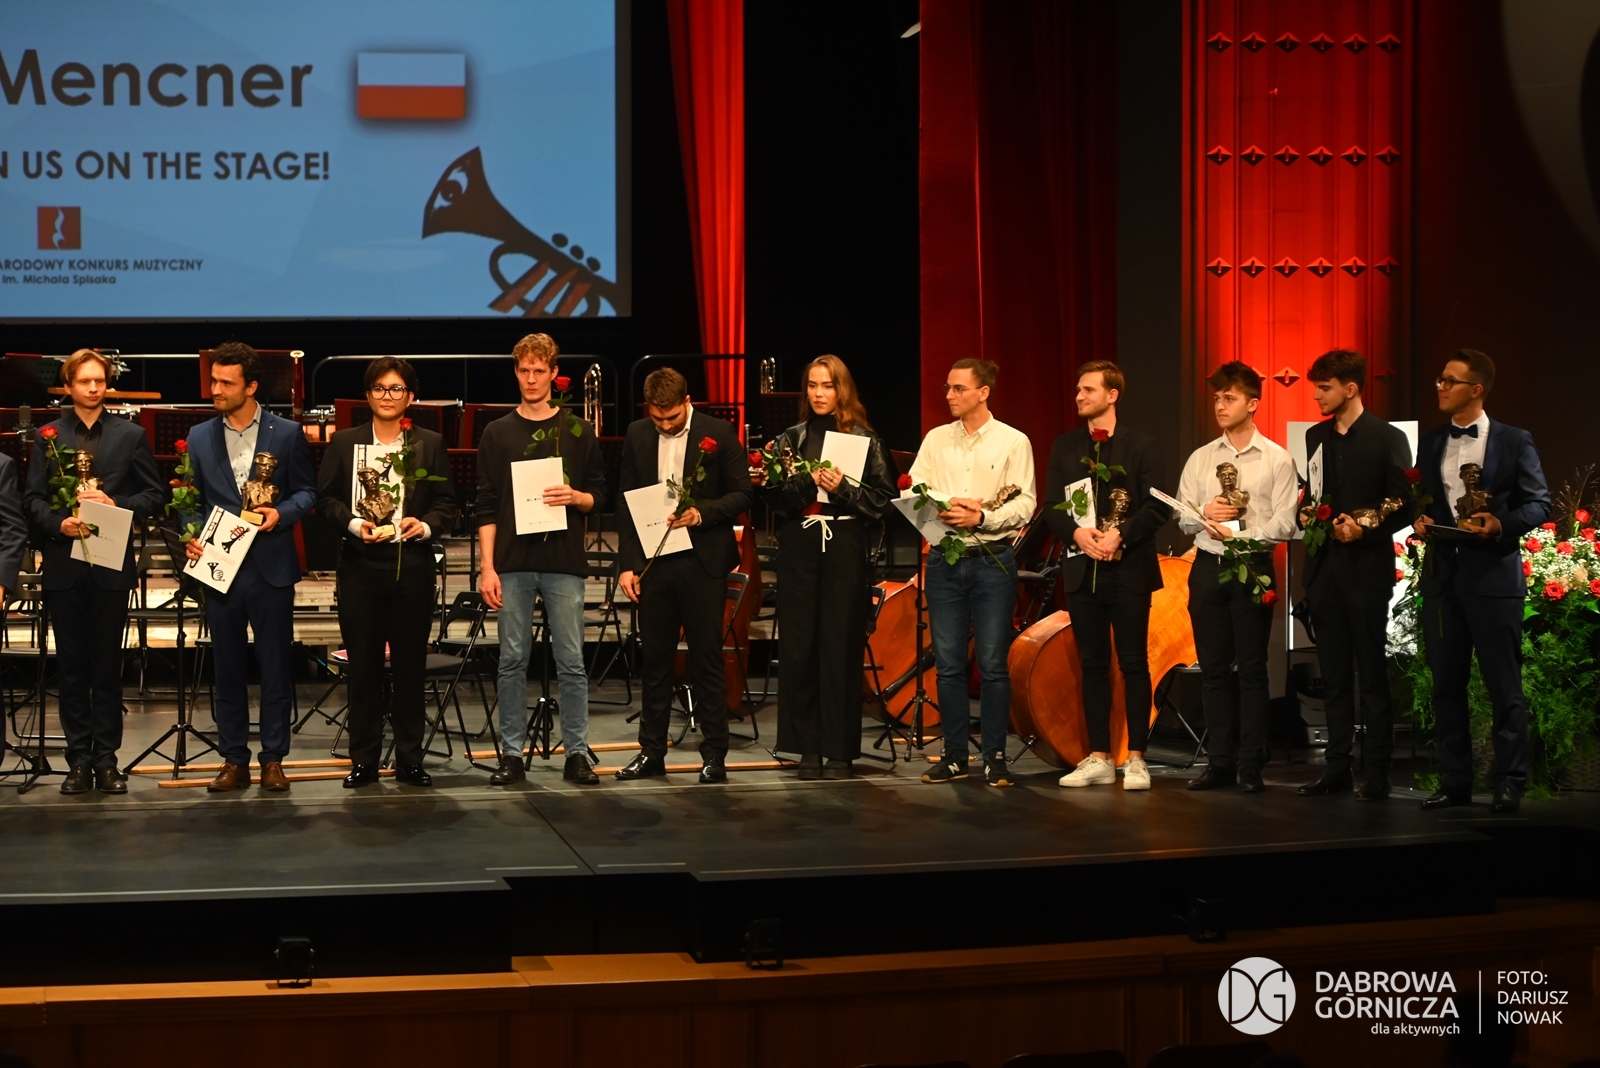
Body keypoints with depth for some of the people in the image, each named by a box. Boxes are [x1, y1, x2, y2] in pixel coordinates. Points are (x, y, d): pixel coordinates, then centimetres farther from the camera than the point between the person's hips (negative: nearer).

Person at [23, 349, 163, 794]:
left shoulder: (131, 435, 6)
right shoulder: (47, 436, 8)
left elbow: (153, 496, 4)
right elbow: (32, 499, 3)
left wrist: (116, 504, -13)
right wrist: (58, 523, -15)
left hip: (111, 565, -1)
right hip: (64, 565, 1)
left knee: (107, 665, 3)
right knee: (71, 666, 4)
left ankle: (106, 760, 9)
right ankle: (79, 761, 9)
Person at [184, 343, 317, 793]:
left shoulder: (287, 434, 0)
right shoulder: (200, 438, 7)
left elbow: (307, 492, 3)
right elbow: (192, 499, 10)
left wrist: (282, 513, -15)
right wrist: (191, 537, -7)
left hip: (271, 568, -2)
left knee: (276, 666, 3)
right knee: (227, 668, 7)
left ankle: (273, 759, 12)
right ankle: (234, 760, 14)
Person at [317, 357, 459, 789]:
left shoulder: (430, 444, 6)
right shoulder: (345, 443, 6)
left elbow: (446, 503, 4)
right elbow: (325, 497, 3)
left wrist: (426, 526, -14)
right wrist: (354, 523, -13)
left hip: (412, 565, 0)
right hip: (359, 565, 0)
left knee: (410, 664, 4)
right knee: (363, 666, 3)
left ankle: (409, 759, 12)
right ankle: (364, 759, 11)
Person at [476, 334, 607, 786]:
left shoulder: (578, 432, 8)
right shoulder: (498, 432, 8)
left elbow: (599, 495, 10)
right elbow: (486, 506, 5)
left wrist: (575, 497, -12)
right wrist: (487, 566, -4)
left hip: (564, 562, 0)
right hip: (513, 563, 0)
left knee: (571, 662, 0)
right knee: (512, 660, 2)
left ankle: (577, 752, 5)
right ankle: (512, 753, 8)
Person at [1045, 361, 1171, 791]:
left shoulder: (1140, 445, -1)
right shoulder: (1065, 446, 11)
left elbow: (1159, 505, -7)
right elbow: (1051, 506, 7)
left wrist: (1120, 535, -18)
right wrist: (1077, 533, -11)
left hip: (1128, 569, -4)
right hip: (1082, 569, 4)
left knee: (1134, 664, -1)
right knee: (1093, 665, 6)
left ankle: (1136, 758, 4)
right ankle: (1099, 759, 11)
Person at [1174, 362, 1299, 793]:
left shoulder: (1276, 459, -1)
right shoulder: (1200, 459, 11)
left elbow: (1285, 523, -8)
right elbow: (1182, 519, 10)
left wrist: (1240, 531, -19)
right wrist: (1205, 513, -10)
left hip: (1252, 567, -4)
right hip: (1208, 566, 4)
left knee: (1252, 668, -1)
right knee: (1213, 668, 7)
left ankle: (1250, 765, 4)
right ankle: (1220, 762, 13)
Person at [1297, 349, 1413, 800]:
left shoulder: (1388, 439, -4)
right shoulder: (1315, 437, 13)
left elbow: (1404, 507, -6)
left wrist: (1365, 529, -19)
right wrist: (1305, 514, -1)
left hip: (1366, 570, -6)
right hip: (1323, 569, 6)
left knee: (1372, 675, -2)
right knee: (1334, 674, 9)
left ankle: (1377, 774, 3)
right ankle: (1336, 769, 14)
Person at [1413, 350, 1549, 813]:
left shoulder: (1514, 442, -1)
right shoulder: (1430, 442, 12)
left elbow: (1539, 502, -2)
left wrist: (1502, 524, -19)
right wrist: (1420, 519, -3)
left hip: (1493, 575, -5)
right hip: (1442, 574, 5)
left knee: (1504, 684, 0)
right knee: (1446, 684, 8)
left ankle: (1509, 783, 7)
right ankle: (1454, 781, 16)